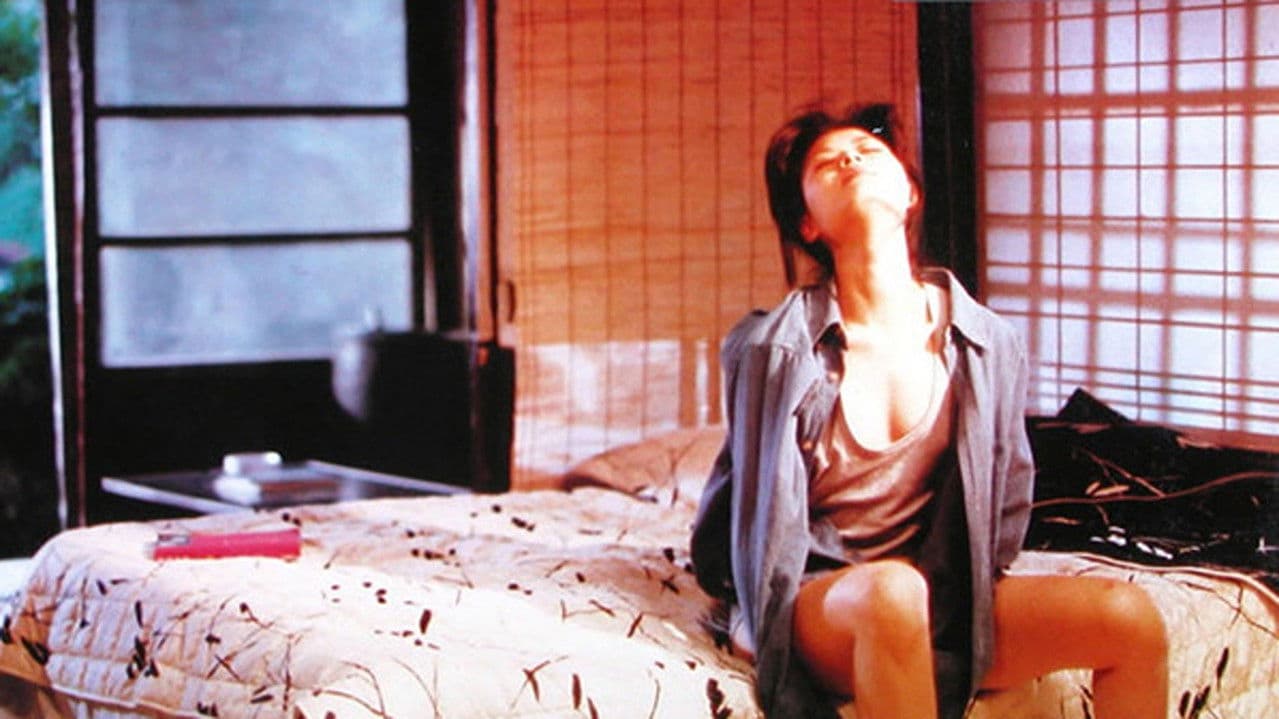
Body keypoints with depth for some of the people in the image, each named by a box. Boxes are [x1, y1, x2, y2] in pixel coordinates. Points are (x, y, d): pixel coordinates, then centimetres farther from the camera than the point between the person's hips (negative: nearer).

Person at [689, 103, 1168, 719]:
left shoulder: (990, 345, 2)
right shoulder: (769, 347, -6)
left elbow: (1006, 509, 14)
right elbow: (758, 511, 3)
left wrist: (965, 601, -1)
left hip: (940, 603, 4)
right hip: (813, 602, -4)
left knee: (1131, 616, -19)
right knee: (892, 591, -40)